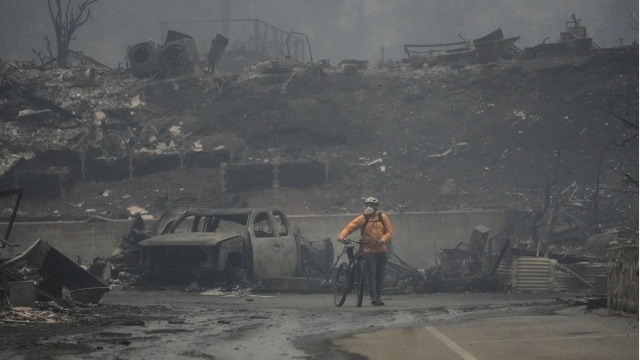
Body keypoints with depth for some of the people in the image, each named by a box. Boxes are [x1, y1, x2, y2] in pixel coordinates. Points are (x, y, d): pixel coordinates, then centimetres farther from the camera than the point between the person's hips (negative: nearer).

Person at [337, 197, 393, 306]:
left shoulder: (382, 217, 5)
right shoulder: (362, 218, -2)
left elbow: (390, 231, 3)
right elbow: (350, 227, -11)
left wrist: (384, 238, -18)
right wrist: (342, 235, -29)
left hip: (381, 250, 3)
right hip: (368, 250, -3)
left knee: (380, 275, 8)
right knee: (372, 273, -15)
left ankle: (379, 297, 18)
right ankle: (374, 297, -17)